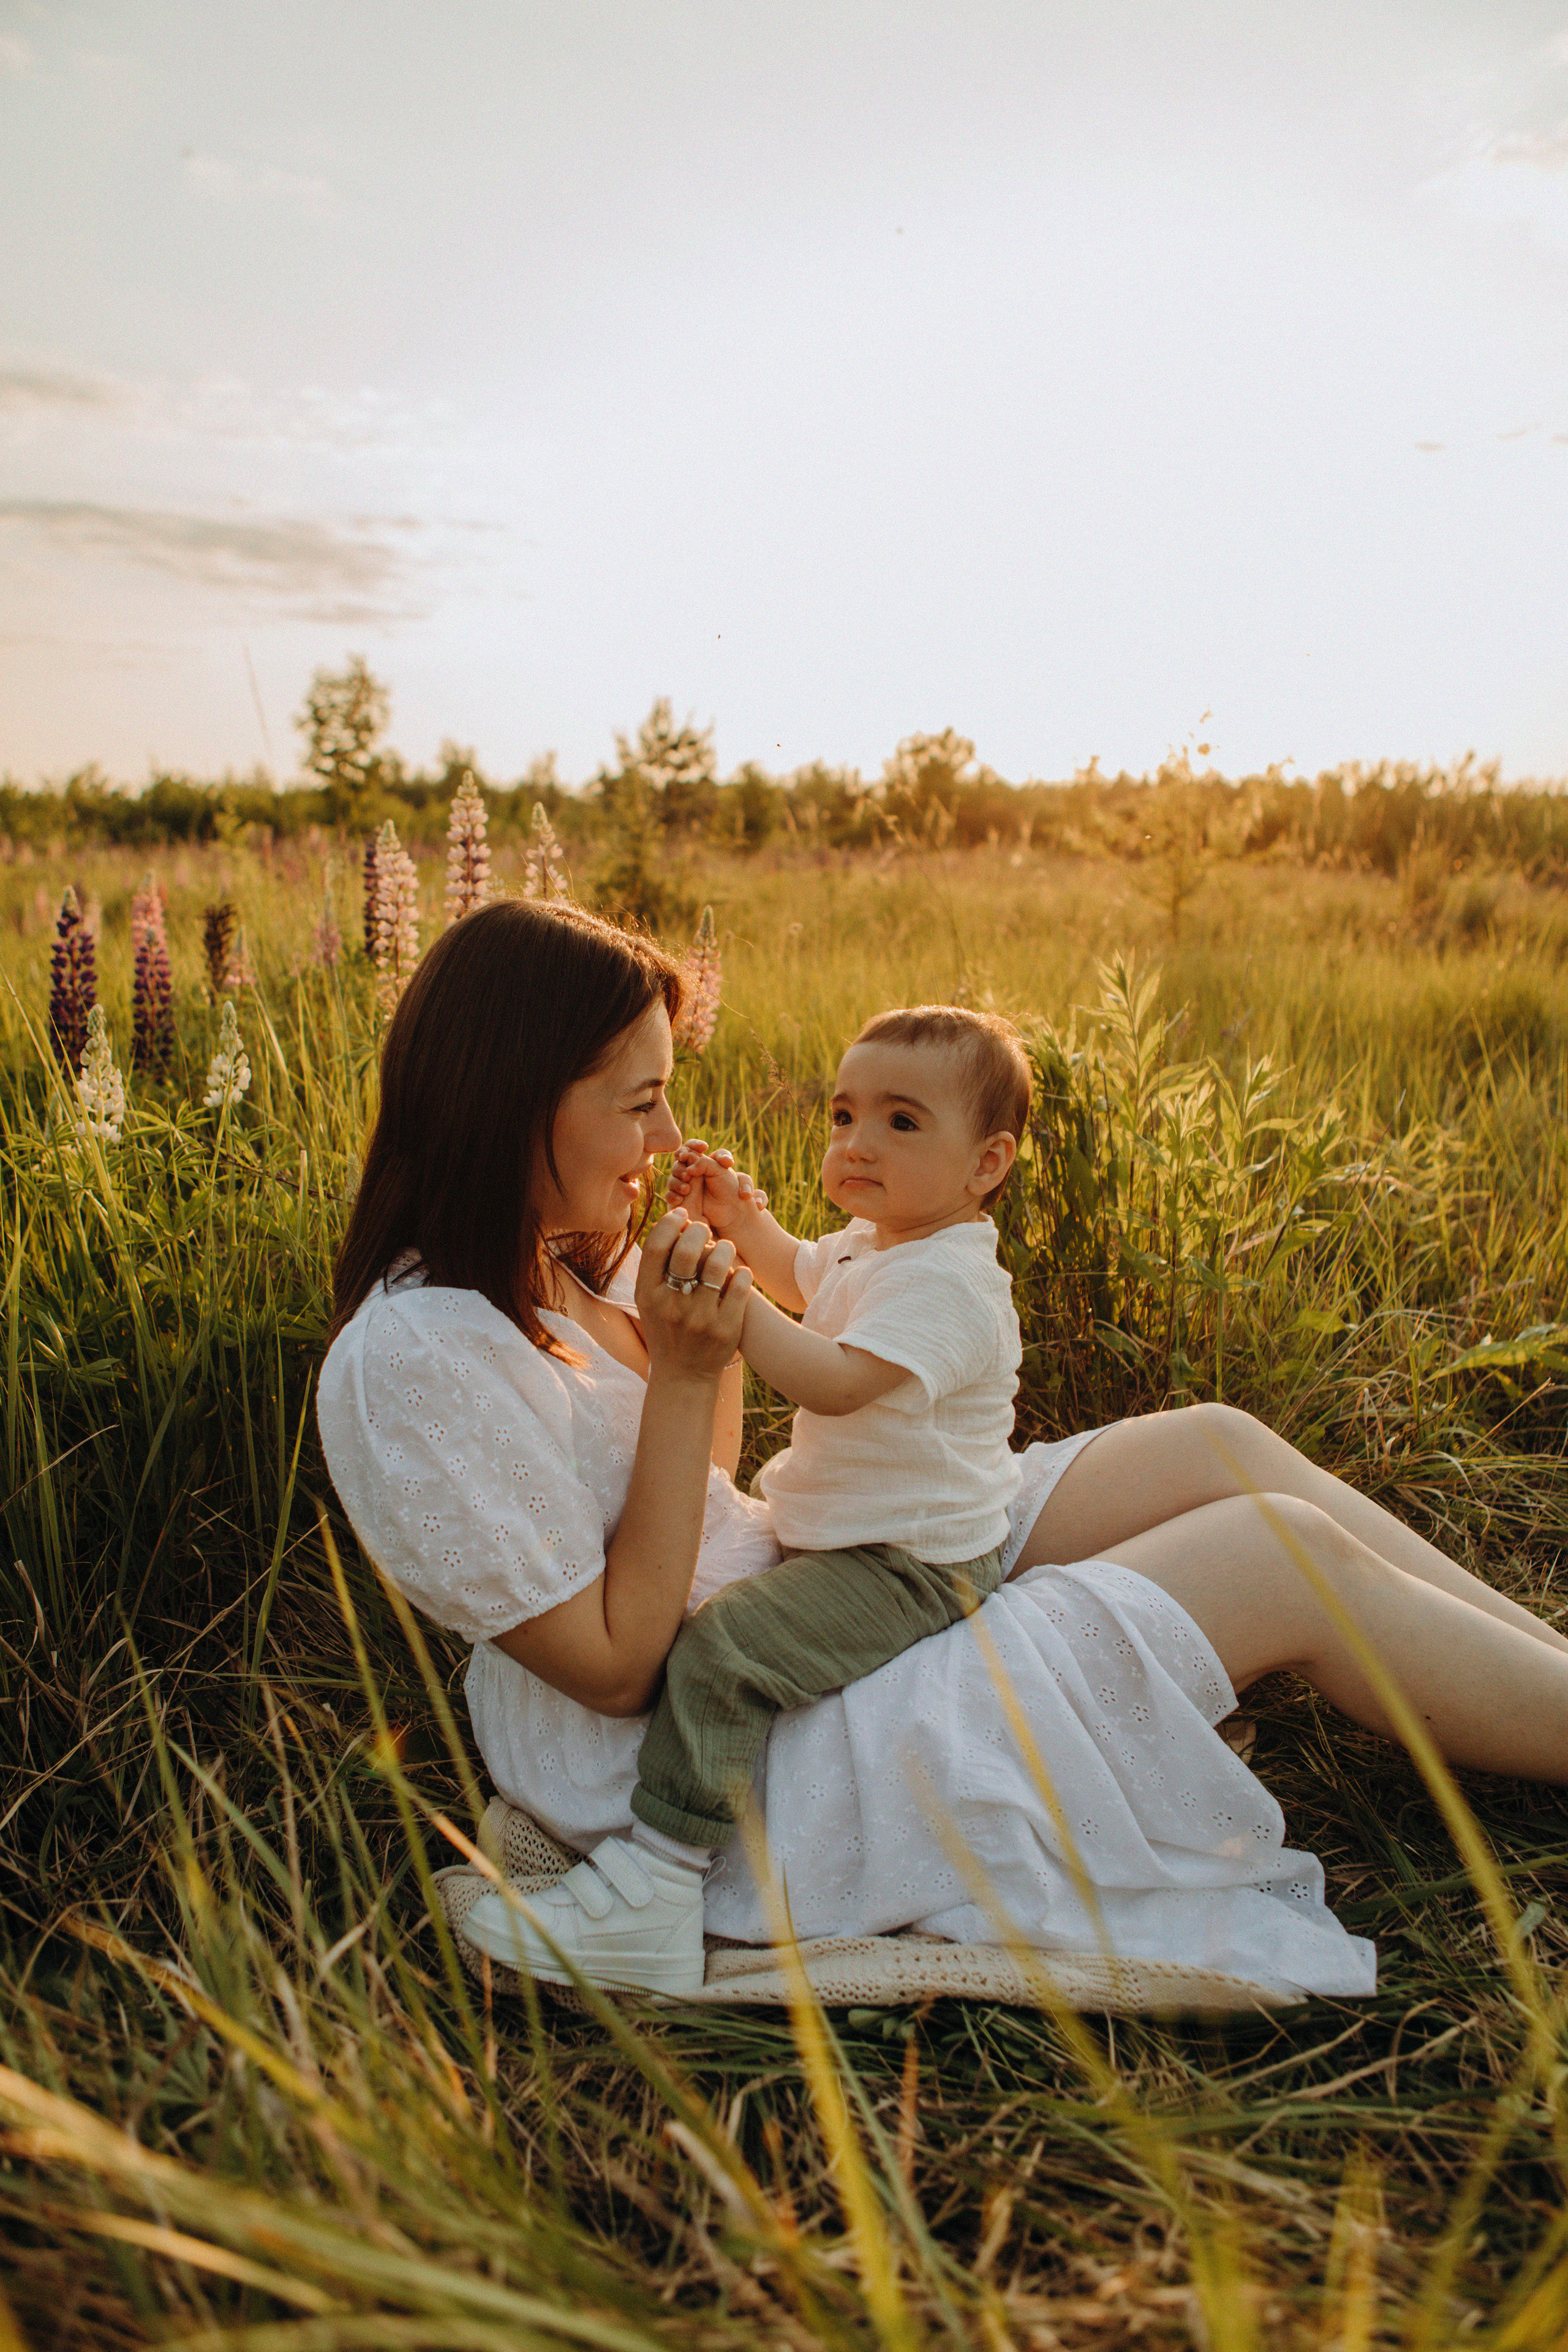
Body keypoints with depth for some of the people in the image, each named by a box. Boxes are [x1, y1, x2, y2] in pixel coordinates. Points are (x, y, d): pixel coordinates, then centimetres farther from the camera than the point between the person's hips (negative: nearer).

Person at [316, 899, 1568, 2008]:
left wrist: (719, 1318, -4)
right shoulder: (414, 1358, -23)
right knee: (1284, 1555, -12)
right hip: (738, 1774, -9)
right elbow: (619, 1667, -20)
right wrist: (684, 1371, -23)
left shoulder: (560, 1254, 4)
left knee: (1221, 1446, 2)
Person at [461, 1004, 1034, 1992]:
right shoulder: (871, 1243, 9)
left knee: (722, 1647, -26)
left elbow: (835, 1382, -38)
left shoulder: (945, 1281, -24)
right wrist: (745, 1221, 12)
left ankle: (651, 1894, -19)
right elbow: (802, 1275, 30)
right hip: (852, 1532, 11)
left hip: (913, 1567, -11)